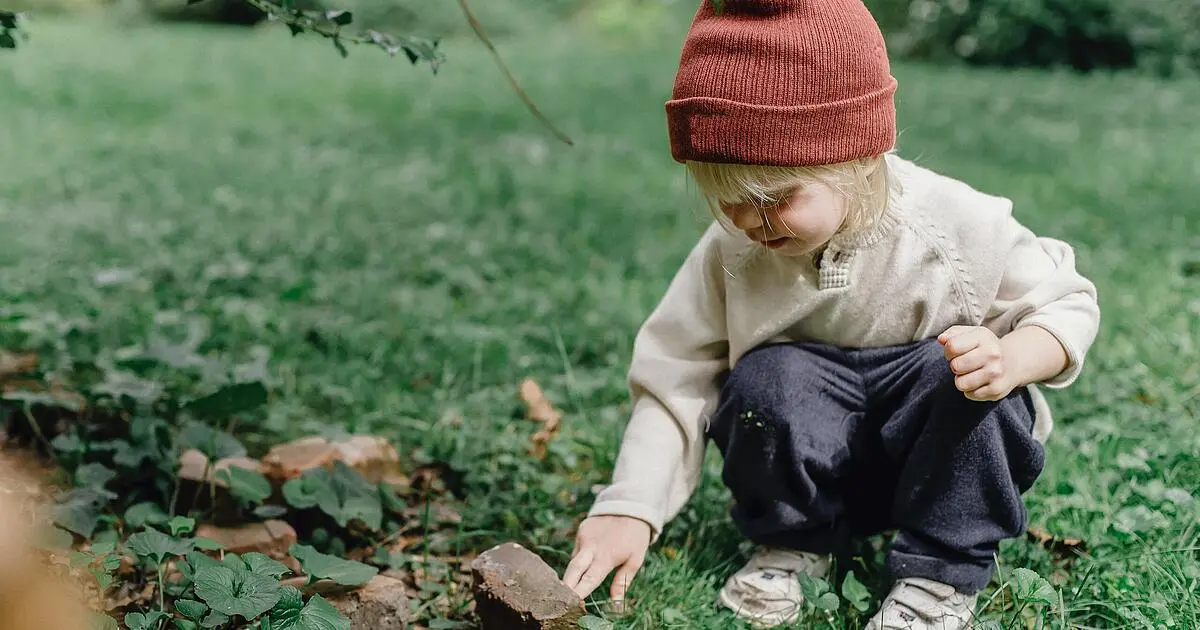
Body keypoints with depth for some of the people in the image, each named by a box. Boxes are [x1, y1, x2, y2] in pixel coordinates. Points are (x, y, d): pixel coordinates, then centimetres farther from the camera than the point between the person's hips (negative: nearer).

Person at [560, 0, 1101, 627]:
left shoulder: (958, 225, -19)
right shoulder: (732, 252, -13)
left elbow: (1068, 303, -7)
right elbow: (674, 377, -9)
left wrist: (1011, 362, -31)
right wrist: (630, 507, -20)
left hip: (942, 446, -1)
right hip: (816, 460, 1)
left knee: (958, 373, -31)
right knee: (768, 379, -29)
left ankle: (943, 572, -12)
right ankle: (791, 542, -1)